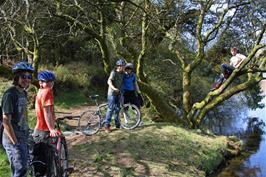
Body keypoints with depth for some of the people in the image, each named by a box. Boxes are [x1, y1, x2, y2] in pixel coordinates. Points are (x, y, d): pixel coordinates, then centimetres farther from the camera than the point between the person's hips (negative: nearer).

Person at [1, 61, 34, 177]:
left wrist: (26, 137, 16)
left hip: (23, 138, 9)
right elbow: (6, 121, -19)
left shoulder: (24, 93, 10)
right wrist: (15, 142, -18)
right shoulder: (10, 94, -16)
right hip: (13, 139, -9)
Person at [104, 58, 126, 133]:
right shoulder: (114, 72, -14)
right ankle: (107, 125, -5)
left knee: (117, 108, 12)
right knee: (111, 109, -9)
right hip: (112, 93, -7)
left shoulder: (122, 73, 9)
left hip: (118, 93, 7)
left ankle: (117, 124, 23)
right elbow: (109, 81, -26)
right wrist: (114, 88, -40)